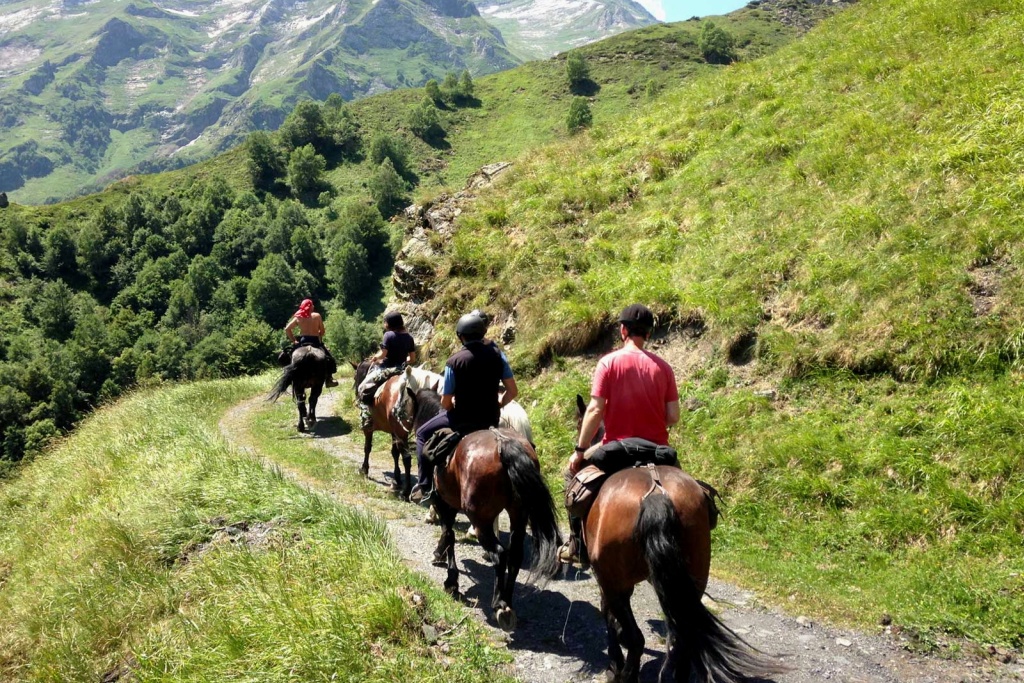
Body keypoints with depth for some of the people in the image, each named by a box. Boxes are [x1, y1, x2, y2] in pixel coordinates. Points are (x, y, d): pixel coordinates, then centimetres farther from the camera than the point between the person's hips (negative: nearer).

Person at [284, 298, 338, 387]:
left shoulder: (298, 317, 3)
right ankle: (329, 378, 4)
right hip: (315, 342, -2)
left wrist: (293, 340, 7)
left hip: (302, 342, 2)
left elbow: (287, 329, 2)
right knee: (328, 356, 14)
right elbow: (322, 331, 0)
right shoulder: (317, 316, -2)